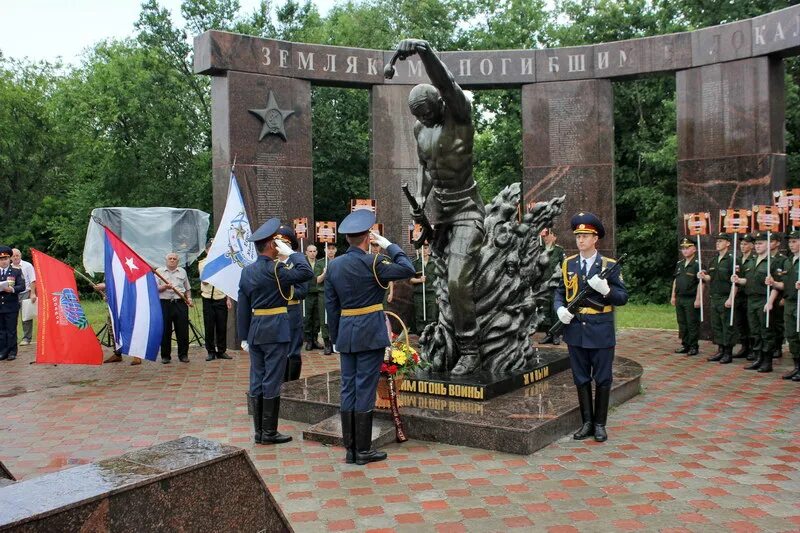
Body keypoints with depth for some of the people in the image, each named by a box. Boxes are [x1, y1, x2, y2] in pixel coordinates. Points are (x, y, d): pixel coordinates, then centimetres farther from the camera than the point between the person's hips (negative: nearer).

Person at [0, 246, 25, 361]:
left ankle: (12, 352, 8)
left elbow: (22, 287, -4)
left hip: (11, 306, -2)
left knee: (11, 330, 2)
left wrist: (13, 289, -22)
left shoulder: (17, 271, 4)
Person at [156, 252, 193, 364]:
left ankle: (183, 355, 8)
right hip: (164, 303, -2)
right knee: (165, 330, 0)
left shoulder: (182, 271, 17)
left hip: (180, 303, 2)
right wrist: (164, 287, -16)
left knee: (183, 330, -1)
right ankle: (165, 356, 9)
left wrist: (189, 298, 7)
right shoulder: (159, 271, 8)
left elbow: (187, 288, 23)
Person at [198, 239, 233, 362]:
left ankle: (221, 351, 13)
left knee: (222, 326, 3)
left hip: (221, 298, 1)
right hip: (208, 298, -1)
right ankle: (211, 351, 12)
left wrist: (228, 298, 6)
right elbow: (204, 280, -11)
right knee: (209, 326, 3)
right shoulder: (202, 263, 3)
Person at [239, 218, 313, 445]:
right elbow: (306, 273, -22)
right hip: (276, 330, -7)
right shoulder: (275, 269, -14)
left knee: (257, 381, 10)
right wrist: (290, 252, -10)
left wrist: (244, 337, 14)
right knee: (272, 382, 0)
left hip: (255, 330, 7)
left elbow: (242, 307, 10)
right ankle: (269, 432, 6)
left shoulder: (247, 271, 8)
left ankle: (259, 431, 17)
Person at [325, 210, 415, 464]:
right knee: (365, 389, 0)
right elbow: (407, 269, -7)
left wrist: (336, 337, 16)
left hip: (346, 332, 6)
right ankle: (363, 450, 7)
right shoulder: (373, 262, -12)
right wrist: (388, 245, 1)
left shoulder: (334, 265, 6)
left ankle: (350, 448, 16)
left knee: (348, 389, 10)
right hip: (370, 332, -6)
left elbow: (331, 305, 9)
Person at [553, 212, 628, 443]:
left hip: (601, 331, -3)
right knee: (581, 379, 10)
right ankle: (587, 422, 21)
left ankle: (600, 424, 18)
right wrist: (560, 308, -7)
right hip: (575, 331, 3)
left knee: (602, 379, 6)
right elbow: (559, 292, 13)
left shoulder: (609, 265, -3)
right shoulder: (568, 264, 6)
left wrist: (605, 289, -23)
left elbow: (623, 297, -4)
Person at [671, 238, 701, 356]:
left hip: (691, 300, -7)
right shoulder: (679, 264, 14)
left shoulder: (697, 264, -9)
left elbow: (700, 283, -14)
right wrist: (673, 296, 15)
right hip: (679, 299, 7)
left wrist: (698, 299, -18)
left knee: (692, 324, -1)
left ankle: (693, 347, 6)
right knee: (682, 324, 12)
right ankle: (685, 345, 21)